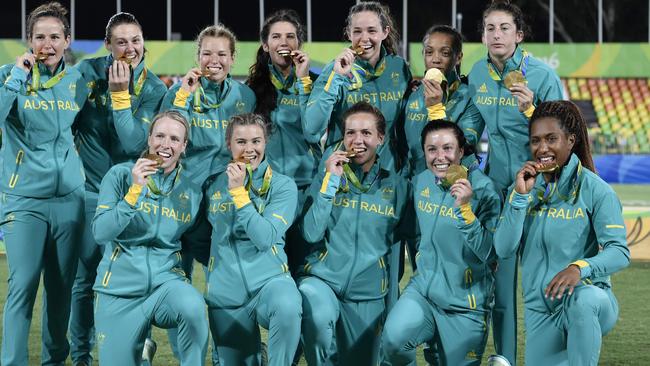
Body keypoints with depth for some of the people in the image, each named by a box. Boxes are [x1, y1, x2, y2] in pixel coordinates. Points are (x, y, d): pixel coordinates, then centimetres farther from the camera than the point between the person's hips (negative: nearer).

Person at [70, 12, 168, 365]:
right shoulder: (88, 71, -6)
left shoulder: (153, 88, -4)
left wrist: (120, 95, -20)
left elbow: (134, 143, -15)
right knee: (85, 277, 1)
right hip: (91, 188, -1)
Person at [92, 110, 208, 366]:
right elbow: (100, 233, -13)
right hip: (120, 288, -1)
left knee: (194, 308, -34)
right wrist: (135, 190, -19)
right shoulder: (120, 175, -3)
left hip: (166, 280, 1)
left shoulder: (191, 191, 5)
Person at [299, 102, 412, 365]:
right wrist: (331, 181, -12)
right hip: (322, 279, -2)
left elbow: (401, 241, 13)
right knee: (319, 316, -36)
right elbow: (311, 234, -10)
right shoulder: (327, 177, 2)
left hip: (368, 295, 2)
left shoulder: (396, 186, 4)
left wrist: (393, 299, 11)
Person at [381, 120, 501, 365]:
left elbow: (485, 252, -20)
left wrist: (465, 208, -28)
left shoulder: (482, 189, -13)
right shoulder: (421, 182, 2)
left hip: (464, 302, -3)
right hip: (423, 288, 3)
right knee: (394, 339, -24)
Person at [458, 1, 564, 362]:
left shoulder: (542, 75, -11)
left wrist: (530, 110, -26)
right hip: (497, 184, 5)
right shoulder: (478, 74, 4)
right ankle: (504, 358, 16)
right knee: (499, 280, 6)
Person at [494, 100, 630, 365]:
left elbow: (619, 252, -15)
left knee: (583, 300, -39)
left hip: (588, 295, -5)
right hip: (539, 308, 5)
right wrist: (520, 196, -12)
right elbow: (504, 249, -2)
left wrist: (580, 267, -34)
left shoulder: (595, 190, -7)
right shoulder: (524, 187, 8)